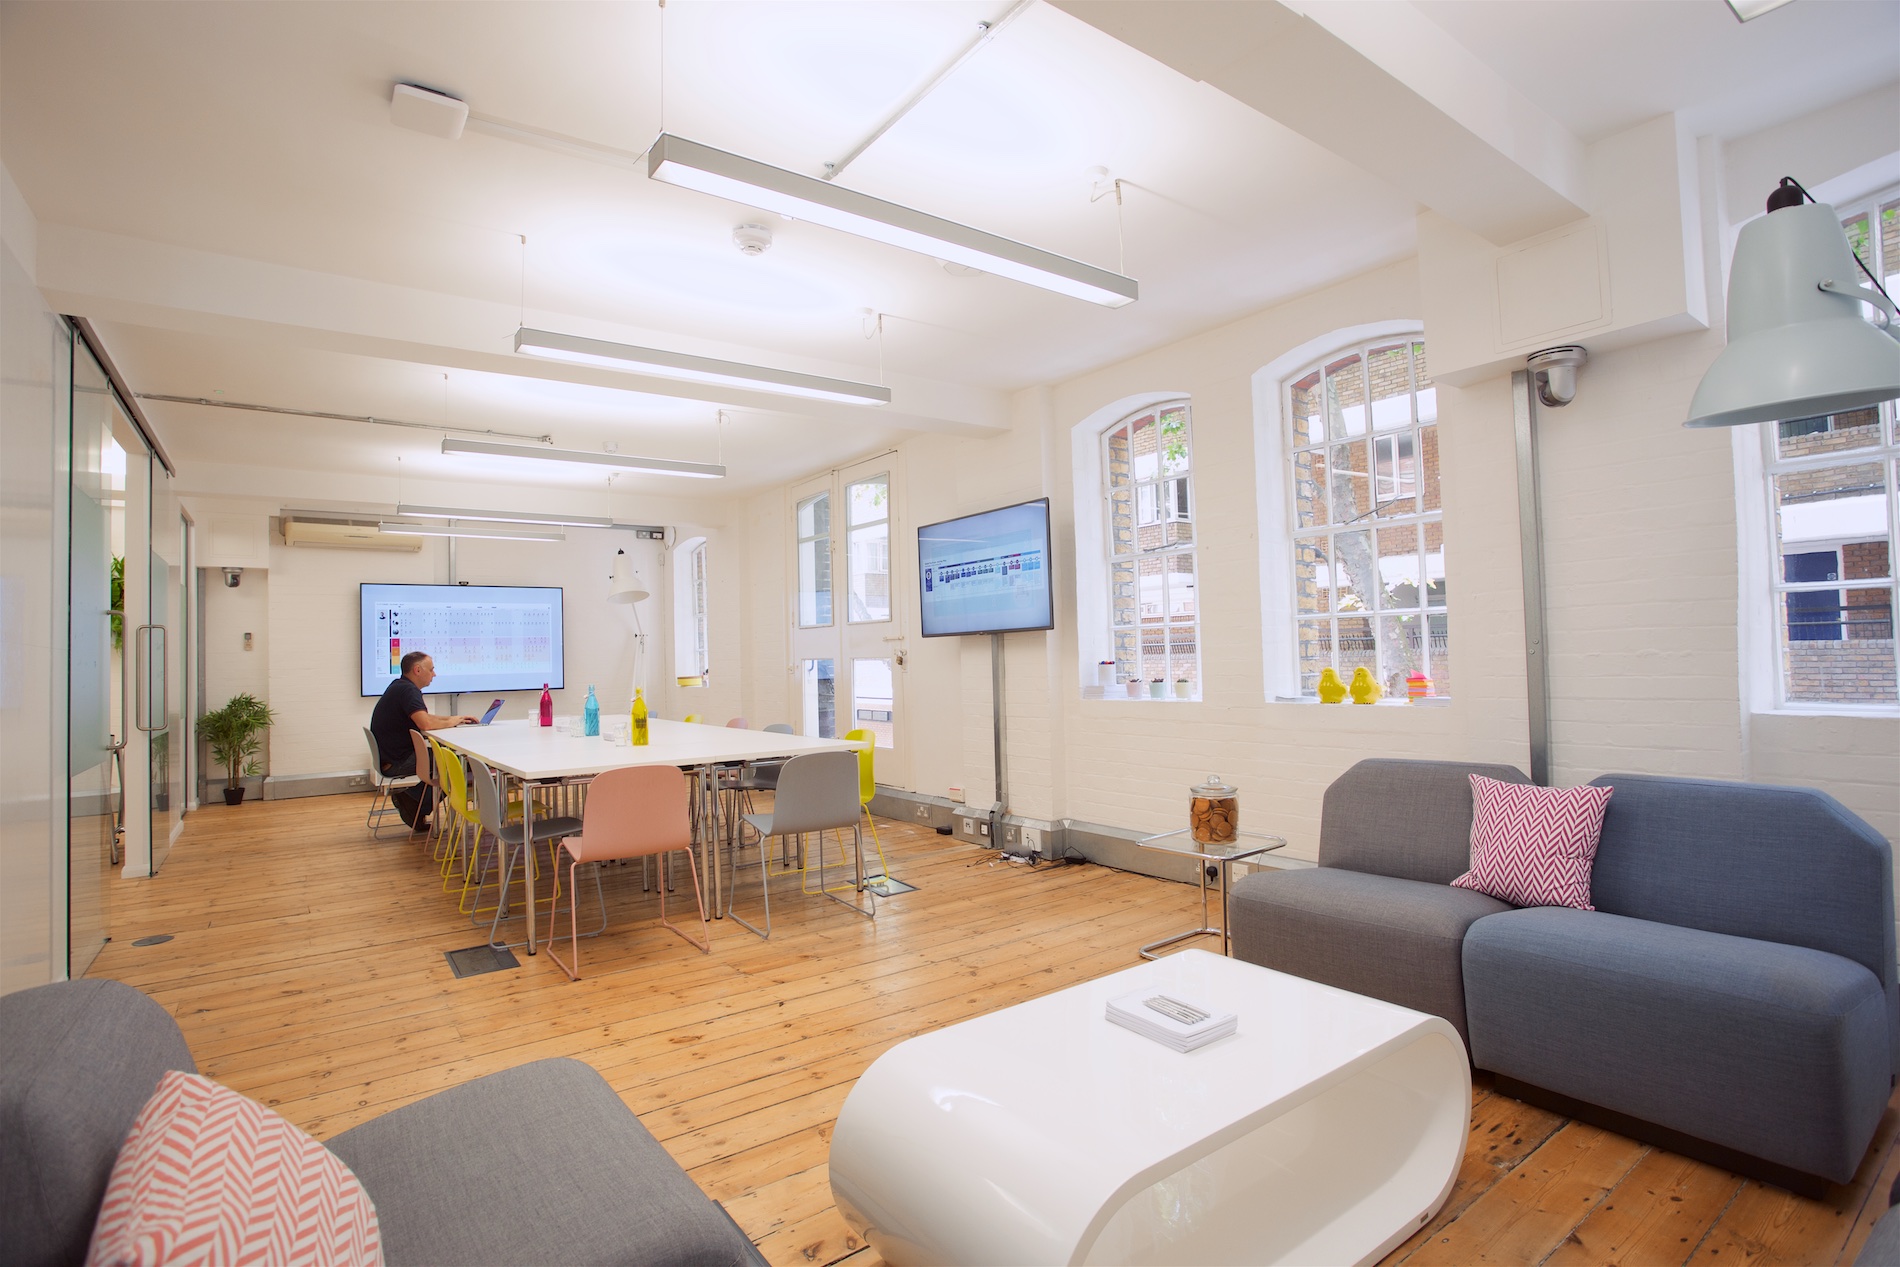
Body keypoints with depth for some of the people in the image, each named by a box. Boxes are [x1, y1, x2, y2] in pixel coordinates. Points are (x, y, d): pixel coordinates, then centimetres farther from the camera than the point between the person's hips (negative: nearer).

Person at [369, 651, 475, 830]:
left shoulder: (400, 687, 14)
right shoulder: (408, 690, -20)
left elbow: (424, 716, 25)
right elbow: (425, 724, -33)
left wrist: (456, 719, 12)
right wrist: (450, 722, -13)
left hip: (389, 757, 10)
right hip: (396, 763, -10)